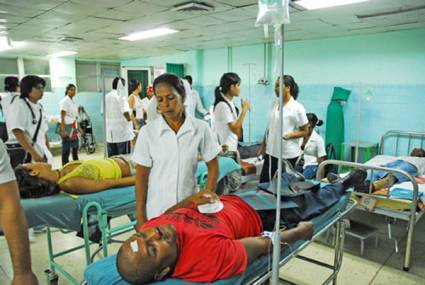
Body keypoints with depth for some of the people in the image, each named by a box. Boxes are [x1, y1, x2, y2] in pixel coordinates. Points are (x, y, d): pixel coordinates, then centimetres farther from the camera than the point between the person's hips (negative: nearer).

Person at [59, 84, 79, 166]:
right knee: (66, 149, -4)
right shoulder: (64, 101, -10)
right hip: (67, 127, -9)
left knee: (75, 147, 16)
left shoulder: (73, 101, 14)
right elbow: (62, 117, -17)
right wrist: (63, 130, -23)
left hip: (74, 128, 9)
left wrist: (78, 128, 17)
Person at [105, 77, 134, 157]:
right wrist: (129, 119, -1)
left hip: (110, 133, 6)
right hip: (122, 132, -6)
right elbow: (125, 112, -19)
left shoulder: (106, 97, 9)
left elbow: (103, 113, 13)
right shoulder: (121, 96, -11)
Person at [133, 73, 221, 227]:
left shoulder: (200, 128, -8)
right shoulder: (148, 131, -9)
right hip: (156, 211, 0)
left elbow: (213, 168, 2)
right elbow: (141, 176, -4)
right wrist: (140, 215, -3)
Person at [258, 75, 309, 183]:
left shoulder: (297, 108, -11)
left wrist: (290, 135, -24)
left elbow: (305, 131, -7)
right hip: (271, 152, 6)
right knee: (263, 182, 10)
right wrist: (263, 146, 14)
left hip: (288, 155, -6)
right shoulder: (274, 104, 7)